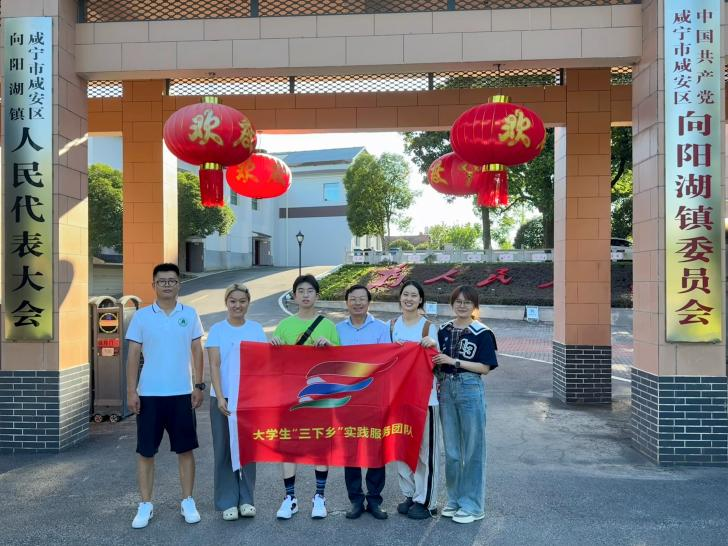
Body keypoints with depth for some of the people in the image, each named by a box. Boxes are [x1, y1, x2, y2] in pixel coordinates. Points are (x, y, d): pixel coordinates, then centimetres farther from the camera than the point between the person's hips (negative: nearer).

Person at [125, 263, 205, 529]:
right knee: (145, 451, 6)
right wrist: (131, 391, -4)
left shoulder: (190, 314, 2)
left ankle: (188, 502, 20)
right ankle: (145, 505, 19)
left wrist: (199, 385, -1)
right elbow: (133, 355, 1)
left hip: (182, 393, 0)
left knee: (185, 449, 7)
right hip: (149, 394, 0)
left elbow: (197, 351, 5)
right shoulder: (141, 316, 0)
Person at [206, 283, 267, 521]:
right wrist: (219, 397, -15)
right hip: (223, 397, -1)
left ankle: (246, 499, 21)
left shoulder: (256, 329, 5)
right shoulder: (217, 329, 0)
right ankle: (228, 502, 17)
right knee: (224, 449, 5)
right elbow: (214, 365, -6)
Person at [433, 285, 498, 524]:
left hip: (470, 390, -5)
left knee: (472, 448, 4)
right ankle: (454, 499, 27)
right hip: (446, 389, 5)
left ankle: (472, 505, 15)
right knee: (451, 449, 13)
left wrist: (454, 361, -16)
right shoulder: (444, 330, 8)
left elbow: (485, 367, -10)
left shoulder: (482, 333, -6)